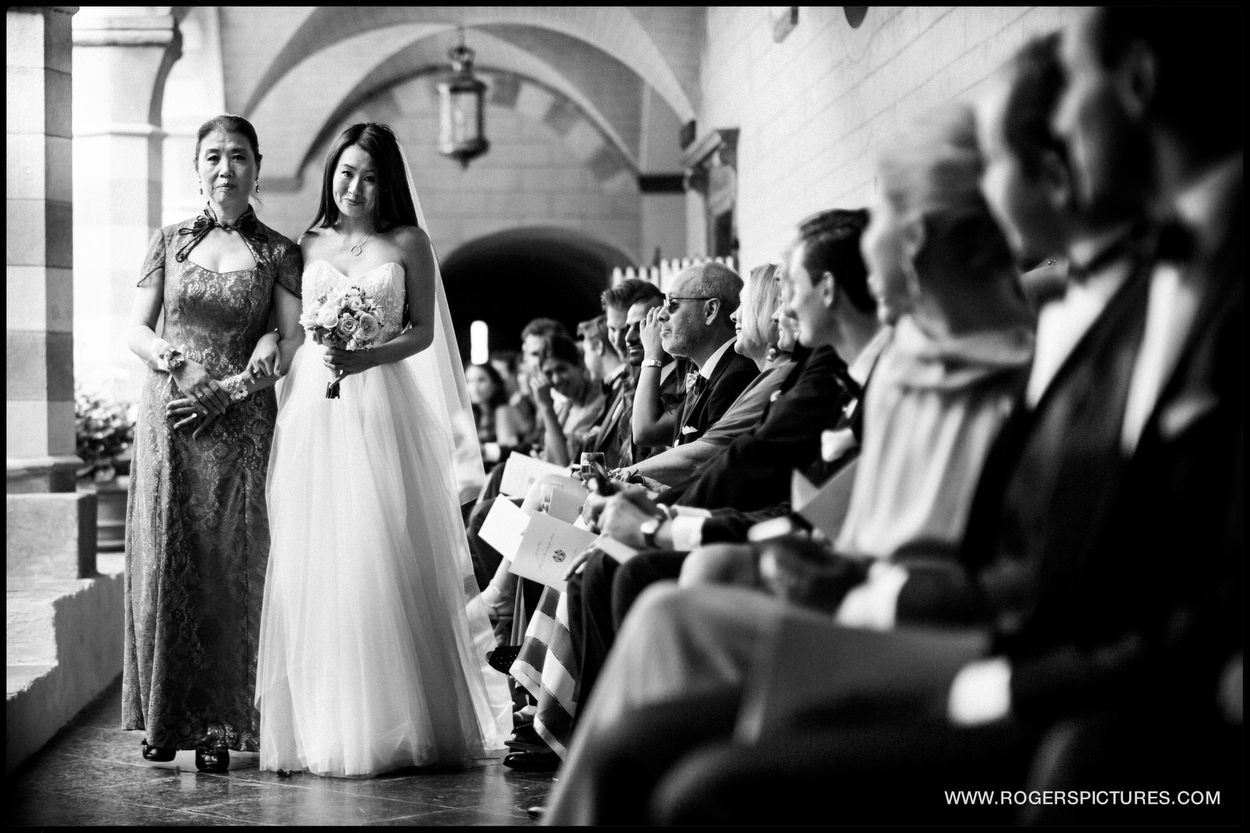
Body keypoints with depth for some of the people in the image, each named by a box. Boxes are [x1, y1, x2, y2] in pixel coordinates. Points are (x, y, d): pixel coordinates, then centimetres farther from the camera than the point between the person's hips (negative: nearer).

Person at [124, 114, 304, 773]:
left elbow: (290, 340, -1)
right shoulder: (170, 241, 11)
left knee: (228, 567, -3)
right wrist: (164, 357, -13)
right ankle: (162, 718, 8)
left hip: (240, 424, -1)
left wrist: (232, 387, -14)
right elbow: (136, 329, 8)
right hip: (166, 419, 2)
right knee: (164, 560, 0)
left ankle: (217, 726, 2)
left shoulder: (278, 253, 6)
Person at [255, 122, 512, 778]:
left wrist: (368, 357, -10)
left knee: (388, 562, -4)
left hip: (383, 409, -1)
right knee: (316, 567, -1)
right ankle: (323, 726, 6)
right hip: (312, 410, 1)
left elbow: (423, 330, 4)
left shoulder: (408, 244, 7)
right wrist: (320, 356, -5)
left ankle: (397, 726, 5)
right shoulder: (307, 244, 11)